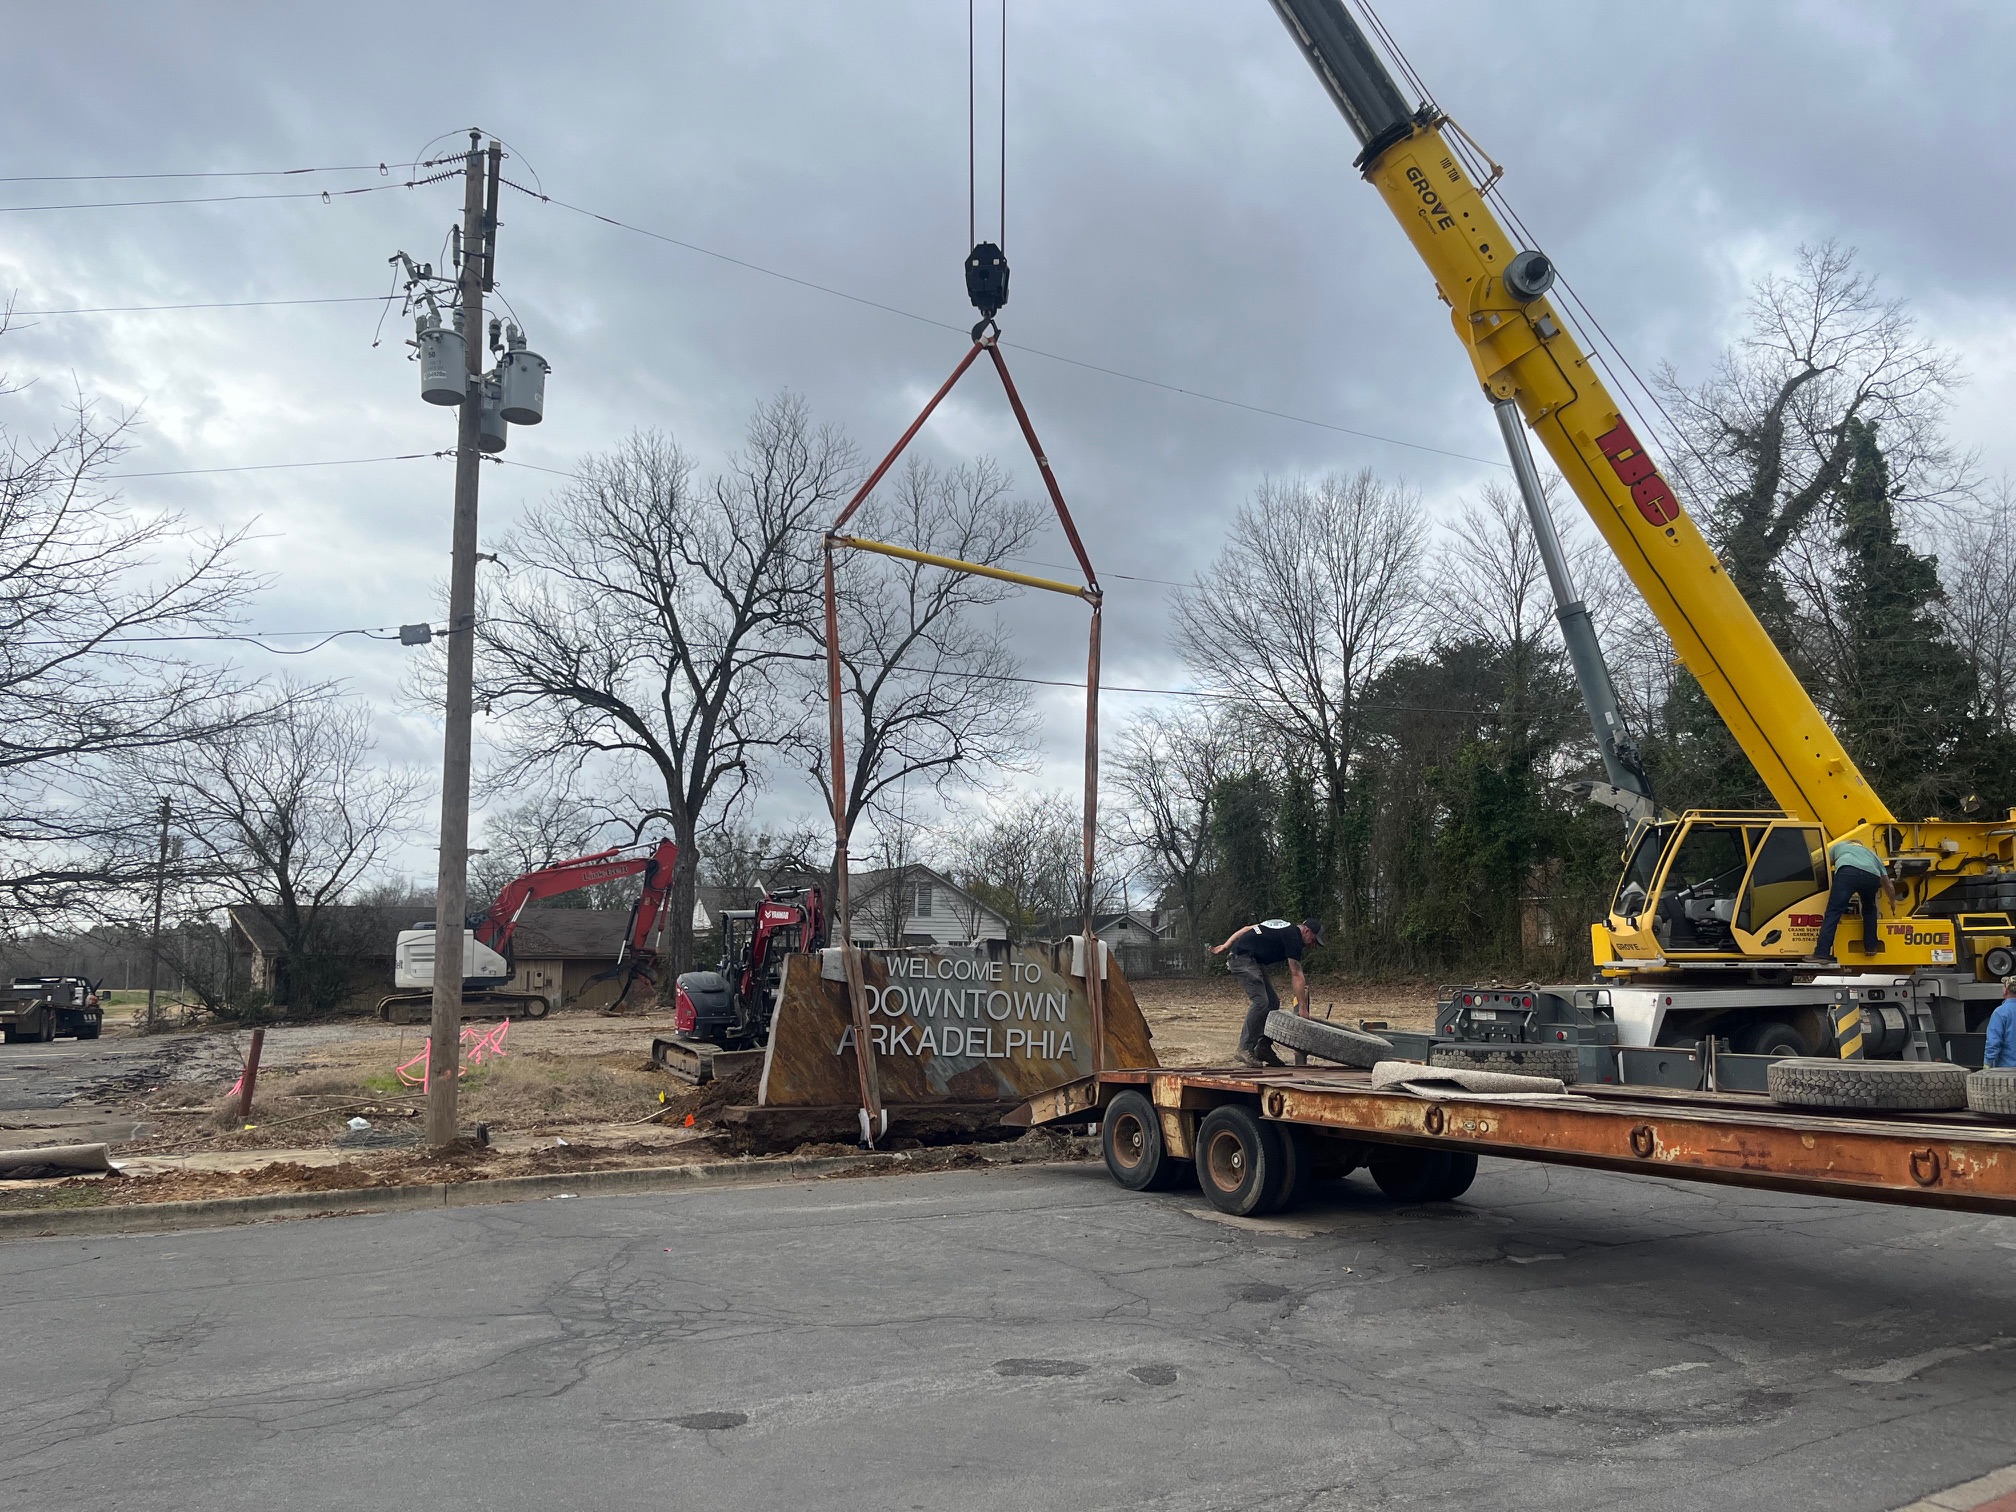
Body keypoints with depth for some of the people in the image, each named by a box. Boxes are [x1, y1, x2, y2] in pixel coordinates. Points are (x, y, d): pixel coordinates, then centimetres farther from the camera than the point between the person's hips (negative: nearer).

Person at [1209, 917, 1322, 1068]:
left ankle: (1263, 1048, 5)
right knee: (1260, 1002, -18)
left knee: (1272, 1002, 6)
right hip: (1243, 958, -10)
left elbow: (1247, 929, 18)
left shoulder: (1283, 926, 18)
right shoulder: (1293, 938, -11)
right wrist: (1302, 1007, -11)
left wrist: (1224, 947, 17)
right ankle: (1244, 1050, -17)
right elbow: (1297, 976, -12)